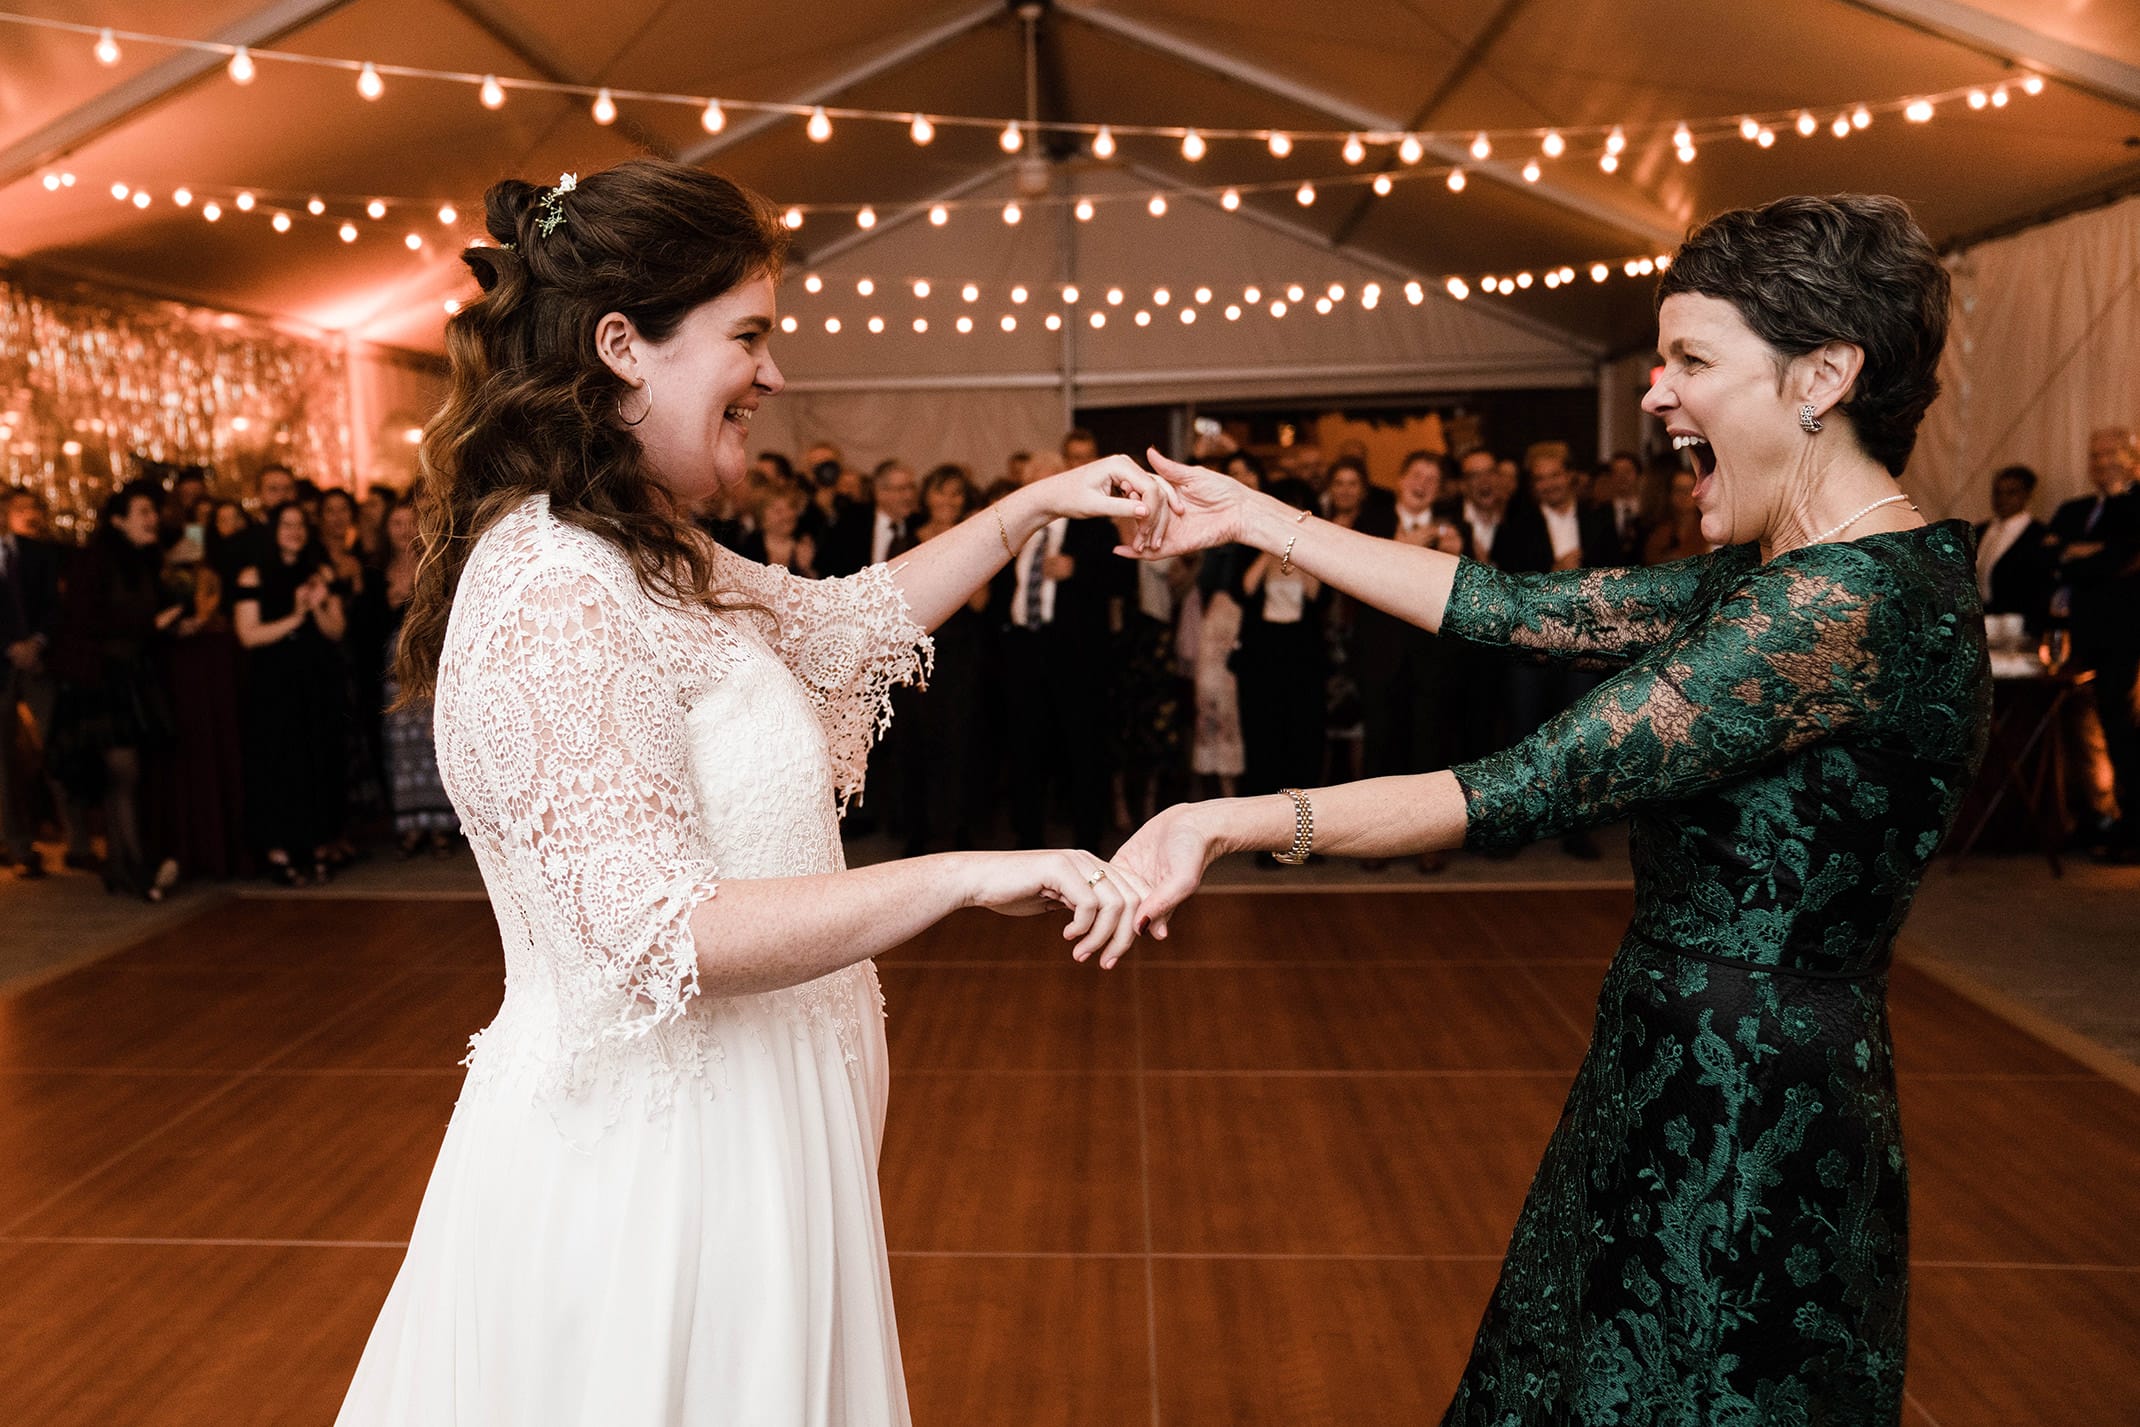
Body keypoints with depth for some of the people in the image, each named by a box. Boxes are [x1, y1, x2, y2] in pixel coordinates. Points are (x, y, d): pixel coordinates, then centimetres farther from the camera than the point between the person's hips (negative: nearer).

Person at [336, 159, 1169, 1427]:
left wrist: (1035, 507, 13)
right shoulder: (554, 603, -25)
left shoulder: (656, 559, 6)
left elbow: (844, 622, 17)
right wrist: (967, 876, -31)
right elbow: (666, 934, -29)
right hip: (651, 1154, -9)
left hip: (720, 1120, 9)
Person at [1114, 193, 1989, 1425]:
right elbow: (1518, 607, 5)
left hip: (1744, 1121, -9)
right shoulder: (1779, 574, 6)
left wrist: (1233, 823, -28)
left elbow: (1533, 789, -27)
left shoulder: (1855, 596, -23)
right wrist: (1252, 519, 7)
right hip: (1679, 1070, 9)